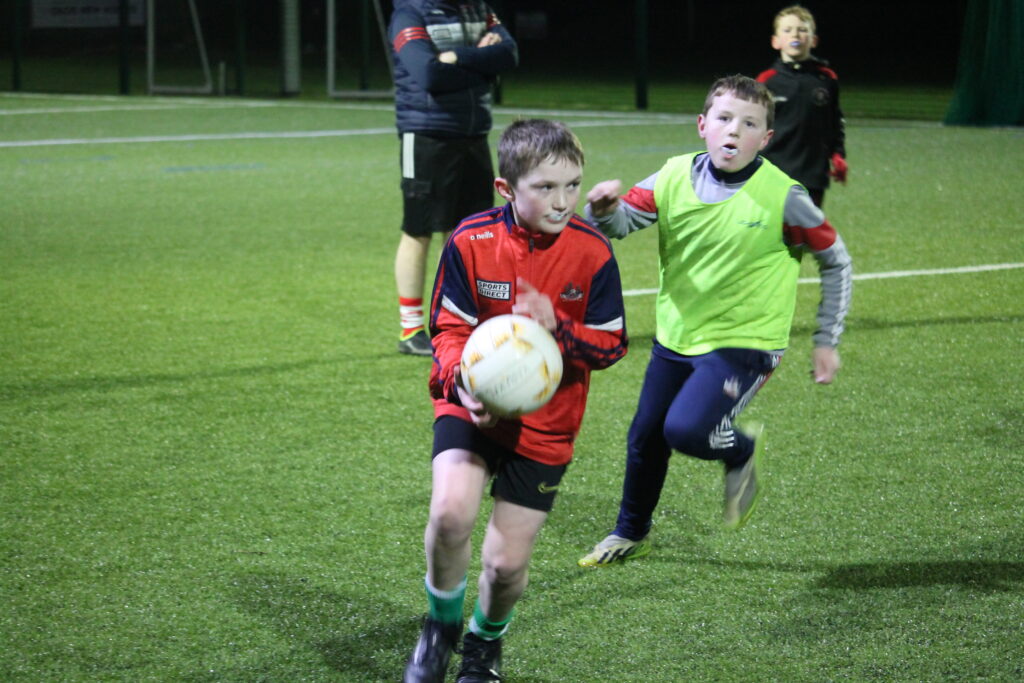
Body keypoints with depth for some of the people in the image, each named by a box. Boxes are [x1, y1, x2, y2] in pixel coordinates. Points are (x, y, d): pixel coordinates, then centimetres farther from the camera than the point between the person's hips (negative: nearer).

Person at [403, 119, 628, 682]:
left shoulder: (592, 253, -11)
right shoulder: (471, 242, -12)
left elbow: (611, 345, -5)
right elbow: (449, 328, -4)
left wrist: (557, 326, -25)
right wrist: (464, 381, -25)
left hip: (545, 423, 1)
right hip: (471, 406, -1)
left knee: (506, 564, 1)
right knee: (450, 511, -27)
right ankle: (443, 623, 4)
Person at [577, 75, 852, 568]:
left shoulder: (782, 197, -15)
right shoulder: (675, 178, -6)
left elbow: (835, 261, -4)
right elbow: (621, 222, -7)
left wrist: (826, 341, -2)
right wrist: (605, 208, -32)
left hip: (743, 344, -5)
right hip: (675, 337, 5)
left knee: (685, 429, -24)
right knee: (644, 438, 14)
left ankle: (741, 452, 11)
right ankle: (630, 534, 40)